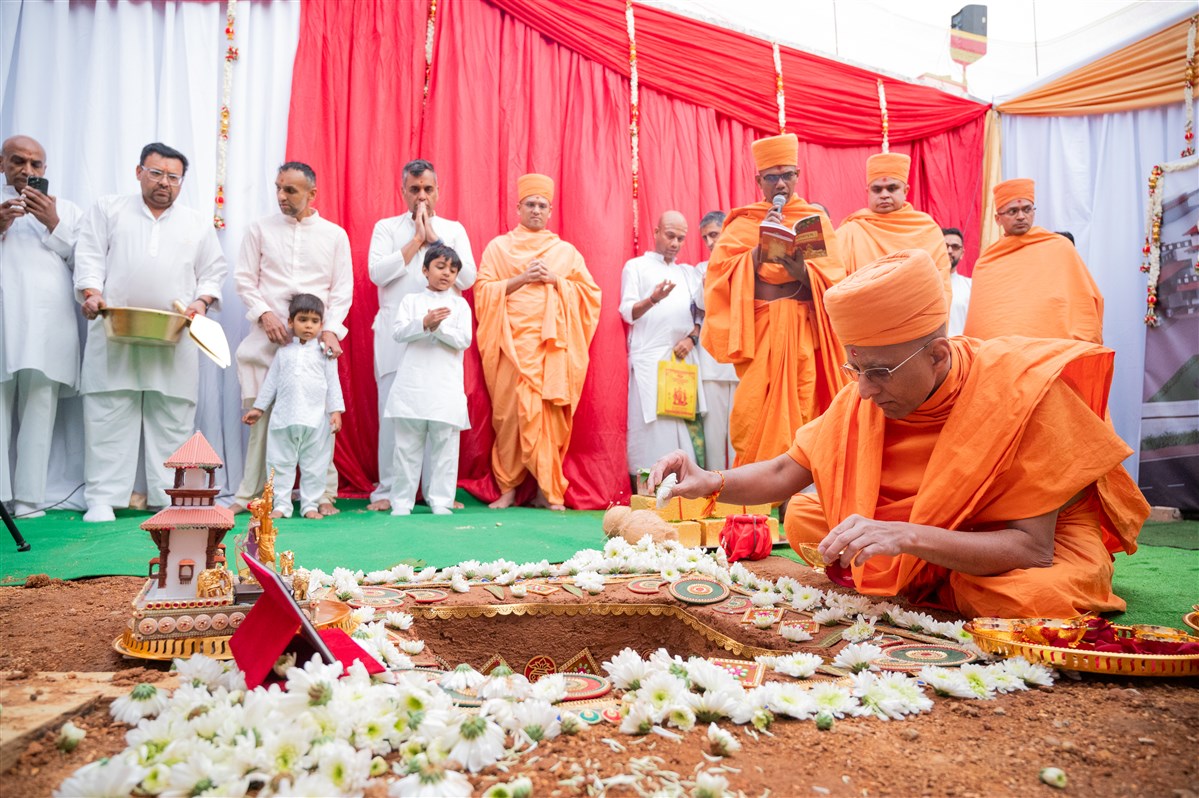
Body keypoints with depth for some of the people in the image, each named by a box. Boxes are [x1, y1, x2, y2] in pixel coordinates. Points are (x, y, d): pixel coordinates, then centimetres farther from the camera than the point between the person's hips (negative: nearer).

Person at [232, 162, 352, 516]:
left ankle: (323, 494, 6)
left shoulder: (335, 234, 9)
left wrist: (330, 329, -8)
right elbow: (244, 279, 8)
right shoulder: (260, 229, 10)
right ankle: (249, 494, 10)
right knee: (261, 414, 0)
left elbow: (342, 288, 5)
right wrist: (264, 314, -8)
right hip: (268, 337, 1)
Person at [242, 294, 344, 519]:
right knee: (281, 463, 5)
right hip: (283, 418, 2)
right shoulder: (283, 352, 11)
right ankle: (281, 505, 13)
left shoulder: (325, 353, 5)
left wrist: (336, 411, -5)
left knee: (314, 465, 4)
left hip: (316, 420, -2)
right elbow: (271, 382, 16)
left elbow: (333, 383, 3)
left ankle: (310, 505, 12)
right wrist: (258, 408, 15)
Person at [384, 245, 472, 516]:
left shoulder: (460, 304, 10)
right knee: (407, 445, 4)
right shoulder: (411, 300, 11)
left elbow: (464, 340, -2)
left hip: (446, 388, 0)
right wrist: (424, 324, -19)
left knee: (444, 445, 1)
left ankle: (440, 501, 8)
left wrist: (439, 328, -16)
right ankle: (402, 501, 10)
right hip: (412, 385, 0)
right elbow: (398, 332, -3)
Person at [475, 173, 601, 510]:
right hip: (512, 341, -1)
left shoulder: (565, 251, 17)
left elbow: (590, 293, 12)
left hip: (552, 342, 1)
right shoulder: (499, 246, 14)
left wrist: (555, 280, -3)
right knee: (509, 413, -7)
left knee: (549, 413, -7)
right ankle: (508, 488, 0)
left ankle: (548, 488, -1)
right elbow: (483, 290, 5)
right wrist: (521, 279, -7)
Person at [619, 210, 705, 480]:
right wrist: (653, 299, -20)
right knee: (652, 425, -10)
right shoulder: (636, 266, 10)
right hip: (650, 358, -4)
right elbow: (628, 312, -1)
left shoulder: (688, 272, 23)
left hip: (684, 357, 4)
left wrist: (692, 337, -3)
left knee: (684, 424, -2)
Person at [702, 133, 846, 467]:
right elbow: (724, 279, -5)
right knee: (761, 416, -7)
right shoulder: (743, 223, 8)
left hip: (806, 331, 1)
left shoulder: (816, 219, 11)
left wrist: (802, 270, -19)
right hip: (760, 333, -1)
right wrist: (761, 245, -15)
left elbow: (834, 280, 0)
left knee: (803, 411, -4)